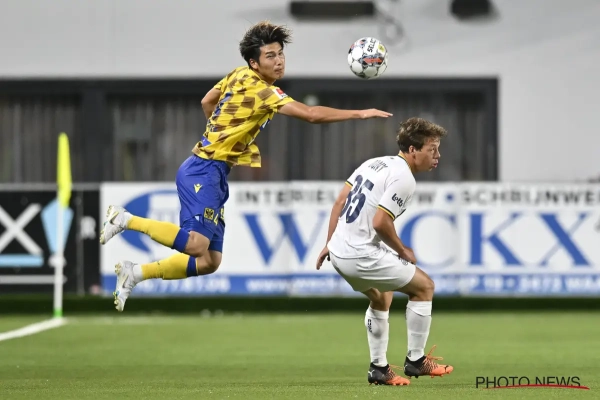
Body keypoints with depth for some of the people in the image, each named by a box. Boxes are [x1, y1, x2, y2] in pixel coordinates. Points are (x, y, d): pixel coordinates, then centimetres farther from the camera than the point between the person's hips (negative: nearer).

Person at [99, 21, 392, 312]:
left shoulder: (238, 76, 10)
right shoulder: (261, 92, -16)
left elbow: (206, 102, 26)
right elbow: (311, 114, -25)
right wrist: (359, 114, -21)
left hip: (213, 173, 10)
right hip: (203, 171, -10)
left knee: (209, 261, 7)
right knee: (196, 244, -25)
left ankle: (134, 274, 12)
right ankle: (127, 220, -9)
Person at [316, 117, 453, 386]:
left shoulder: (376, 163, 12)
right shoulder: (404, 179, -15)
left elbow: (340, 202, 13)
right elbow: (380, 222, -22)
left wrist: (330, 243, 18)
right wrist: (403, 252, -6)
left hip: (339, 252, 9)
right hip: (361, 256, -9)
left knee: (381, 298, 30)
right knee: (424, 286, 5)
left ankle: (379, 368, 31)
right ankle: (415, 360, 12)